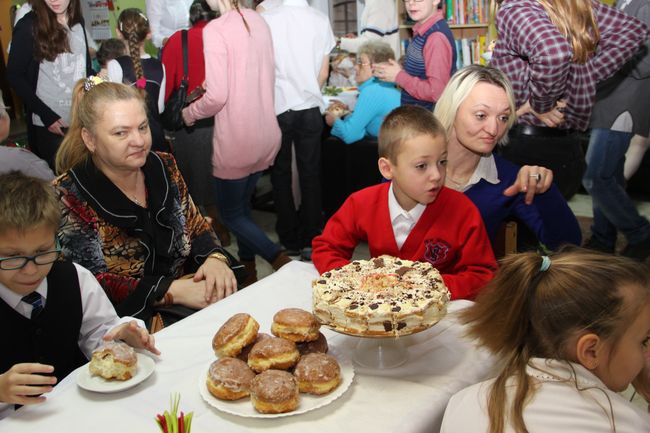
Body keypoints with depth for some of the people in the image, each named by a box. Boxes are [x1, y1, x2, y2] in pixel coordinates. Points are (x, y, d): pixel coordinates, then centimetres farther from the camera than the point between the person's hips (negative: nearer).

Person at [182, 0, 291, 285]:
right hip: (267, 135, 7)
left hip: (236, 139, -7)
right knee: (242, 204, 21)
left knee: (230, 213, 10)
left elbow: (217, 96, -19)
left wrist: (188, 114, 0)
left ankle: (281, 262, -3)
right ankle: (248, 272, 28)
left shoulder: (215, 29, -16)